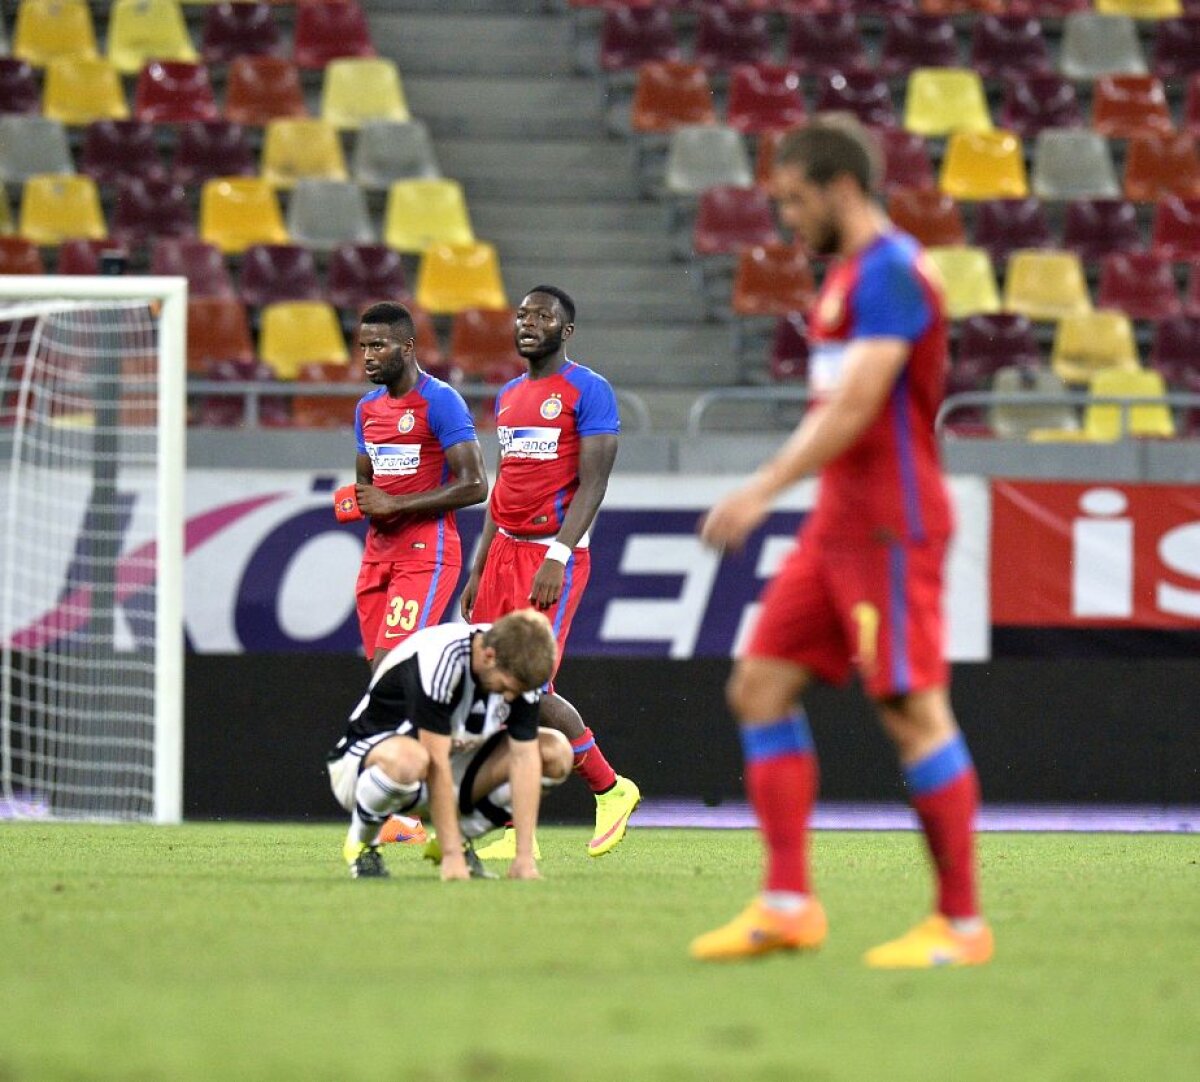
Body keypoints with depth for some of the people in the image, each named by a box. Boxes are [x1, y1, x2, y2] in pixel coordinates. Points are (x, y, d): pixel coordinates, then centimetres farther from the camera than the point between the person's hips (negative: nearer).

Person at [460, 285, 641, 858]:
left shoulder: (588, 392, -7)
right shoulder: (509, 396, 17)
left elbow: (593, 484, -13)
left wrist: (557, 556, -23)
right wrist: (478, 569, 19)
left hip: (554, 555, -8)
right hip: (505, 551, 8)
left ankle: (611, 790, 7)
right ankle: (516, 829, 4)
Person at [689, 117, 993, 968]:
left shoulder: (889, 273, -14)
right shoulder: (852, 275, 17)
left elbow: (855, 405, -23)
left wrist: (763, 491, -24)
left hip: (888, 529, -10)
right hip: (841, 525, 10)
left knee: (915, 712, -8)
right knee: (761, 687, 5)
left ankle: (963, 924, -3)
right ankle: (788, 906, 5)